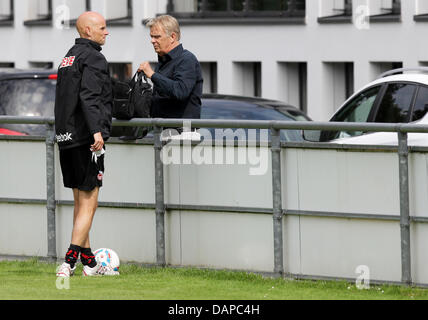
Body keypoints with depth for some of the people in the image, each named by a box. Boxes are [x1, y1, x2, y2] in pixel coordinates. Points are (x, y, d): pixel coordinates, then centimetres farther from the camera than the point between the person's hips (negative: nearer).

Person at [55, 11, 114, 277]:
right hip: (86, 138, -9)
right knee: (89, 203, -7)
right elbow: (89, 97, -23)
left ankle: (89, 262, 18)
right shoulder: (93, 58, -10)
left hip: (67, 137, 9)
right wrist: (97, 130, -31)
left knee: (81, 202, 13)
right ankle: (69, 262, -15)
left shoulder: (70, 56, 18)